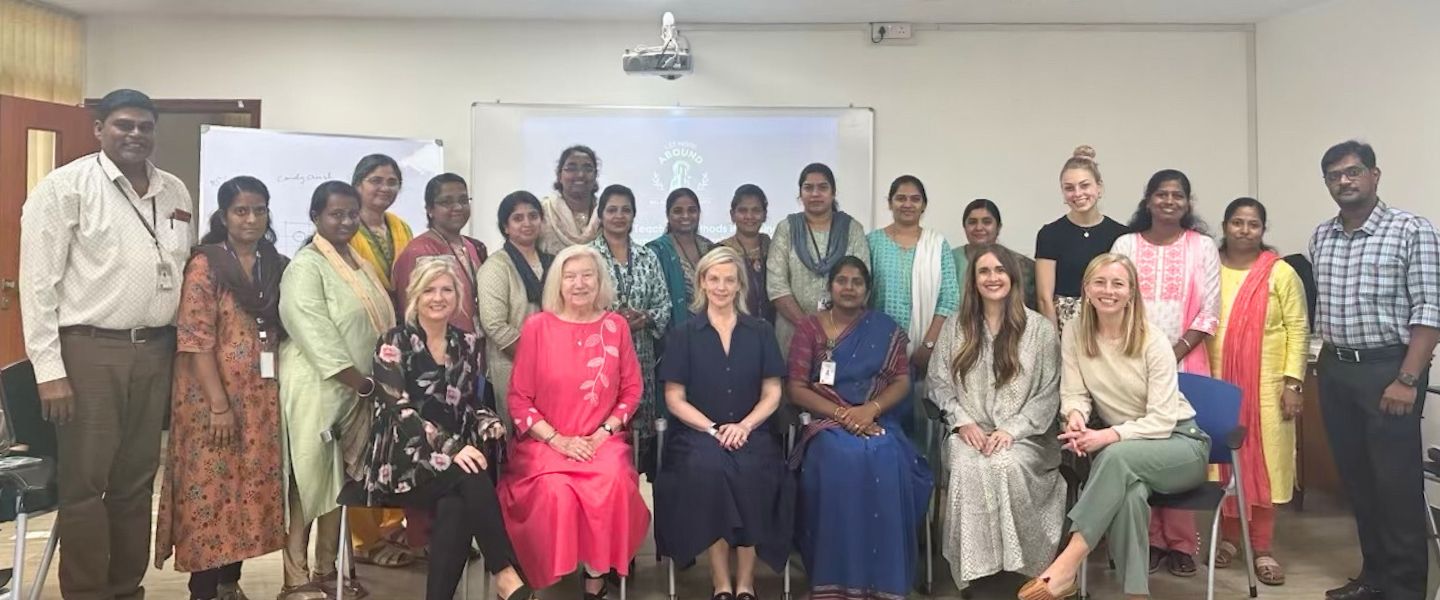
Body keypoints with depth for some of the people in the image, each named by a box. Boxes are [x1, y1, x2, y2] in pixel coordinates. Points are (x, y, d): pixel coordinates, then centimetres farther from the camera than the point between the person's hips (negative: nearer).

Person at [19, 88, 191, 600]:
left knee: (137, 481, 12)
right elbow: (38, 281, -7)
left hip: (155, 351, 5)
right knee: (85, 483, 1)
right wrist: (49, 369, -12)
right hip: (89, 350, -5)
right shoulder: (66, 186, -5)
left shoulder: (175, 192, 11)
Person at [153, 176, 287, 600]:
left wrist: (276, 394, 7)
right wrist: (219, 404, -18)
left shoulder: (276, 266, 10)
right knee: (211, 488, -1)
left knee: (251, 486, 9)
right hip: (213, 396, -5)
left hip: (262, 397, 6)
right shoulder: (205, 265, -7)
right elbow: (195, 340, -13)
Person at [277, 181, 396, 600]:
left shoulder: (361, 264, 14)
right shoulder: (306, 266, -10)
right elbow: (316, 336, -18)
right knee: (308, 480, -2)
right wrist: (362, 383, -16)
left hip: (358, 388, 8)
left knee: (343, 478, 12)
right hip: (317, 387, -8)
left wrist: (371, 383, 6)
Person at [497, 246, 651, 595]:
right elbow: (519, 398, -1)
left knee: (613, 483, -30)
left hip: (601, 441, 1)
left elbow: (631, 389, 8)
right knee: (556, 493, -31)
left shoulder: (616, 326, 4)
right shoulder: (537, 326, -2)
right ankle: (551, 576, -6)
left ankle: (597, 572, -10)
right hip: (545, 442, -1)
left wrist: (605, 432, -6)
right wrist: (557, 440, -10)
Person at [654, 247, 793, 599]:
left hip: (750, 432, 1)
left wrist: (744, 426, -10)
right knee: (707, 467, -33)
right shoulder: (683, 335, 7)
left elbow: (772, 393, 8)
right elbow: (674, 398, 3)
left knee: (751, 472, -31)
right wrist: (713, 429, -11)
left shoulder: (761, 332, 11)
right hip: (699, 433, -1)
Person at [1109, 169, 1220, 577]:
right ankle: (1148, 538, 10)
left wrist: (1175, 352, -9)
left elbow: (1209, 312, 1)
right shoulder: (1126, 245, 7)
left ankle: (1180, 542, 9)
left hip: (1185, 361, -1)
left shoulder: (1203, 247, 5)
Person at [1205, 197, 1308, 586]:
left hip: (1266, 385, -2)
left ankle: (1262, 548, 12)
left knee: (1263, 461, 2)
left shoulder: (1281, 273, -1)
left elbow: (1298, 329, -2)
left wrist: (1293, 382, -9)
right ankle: (1229, 537, 22)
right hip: (1217, 382, 2)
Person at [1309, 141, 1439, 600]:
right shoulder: (1321, 237, 10)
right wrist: (1328, 364, 11)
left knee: (1397, 484, 0)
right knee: (1356, 479, 12)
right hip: (1336, 372, 6)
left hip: (1388, 369, -6)